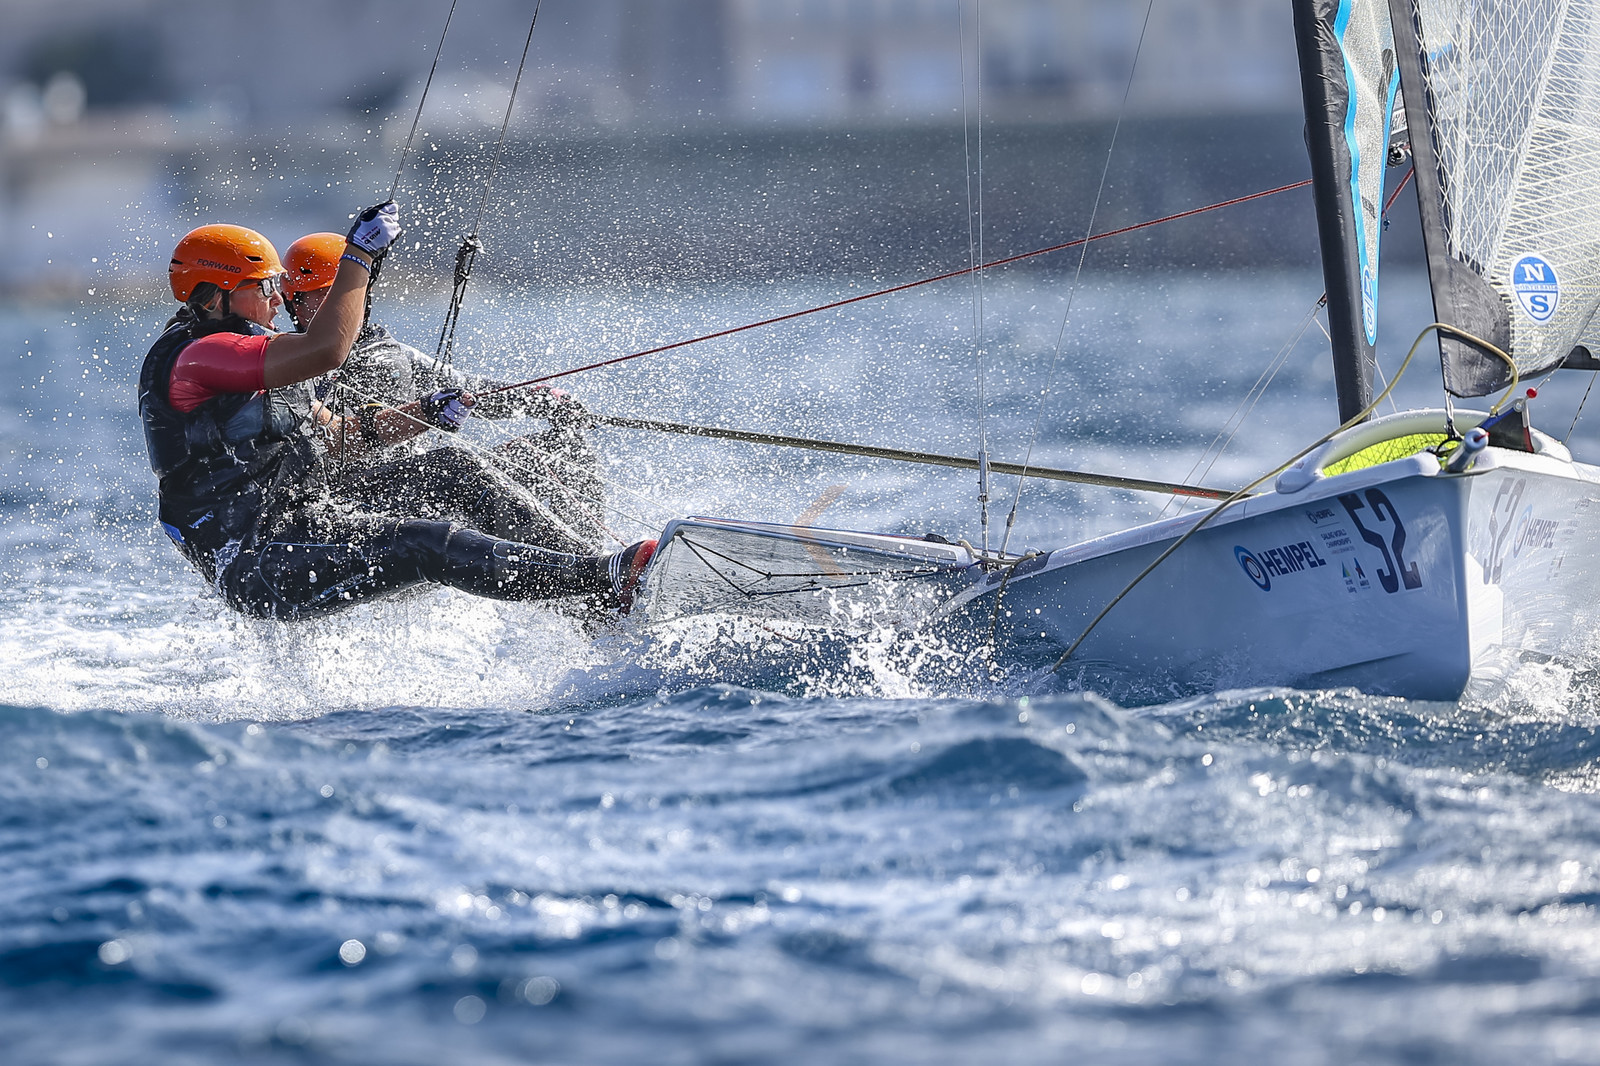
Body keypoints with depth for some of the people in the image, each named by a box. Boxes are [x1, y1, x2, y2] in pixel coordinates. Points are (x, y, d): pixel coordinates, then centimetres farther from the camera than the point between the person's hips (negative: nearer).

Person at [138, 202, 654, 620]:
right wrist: (359, 253, -13)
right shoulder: (192, 355, -10)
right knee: (429, 545, -24)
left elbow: (334, 436, 25)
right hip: (259, 572, -10)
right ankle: (607, 579, -33)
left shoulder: (240, 361, 22)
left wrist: (424, 414, 13)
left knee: (449, 471, 4)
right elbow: (325, 350, -22)